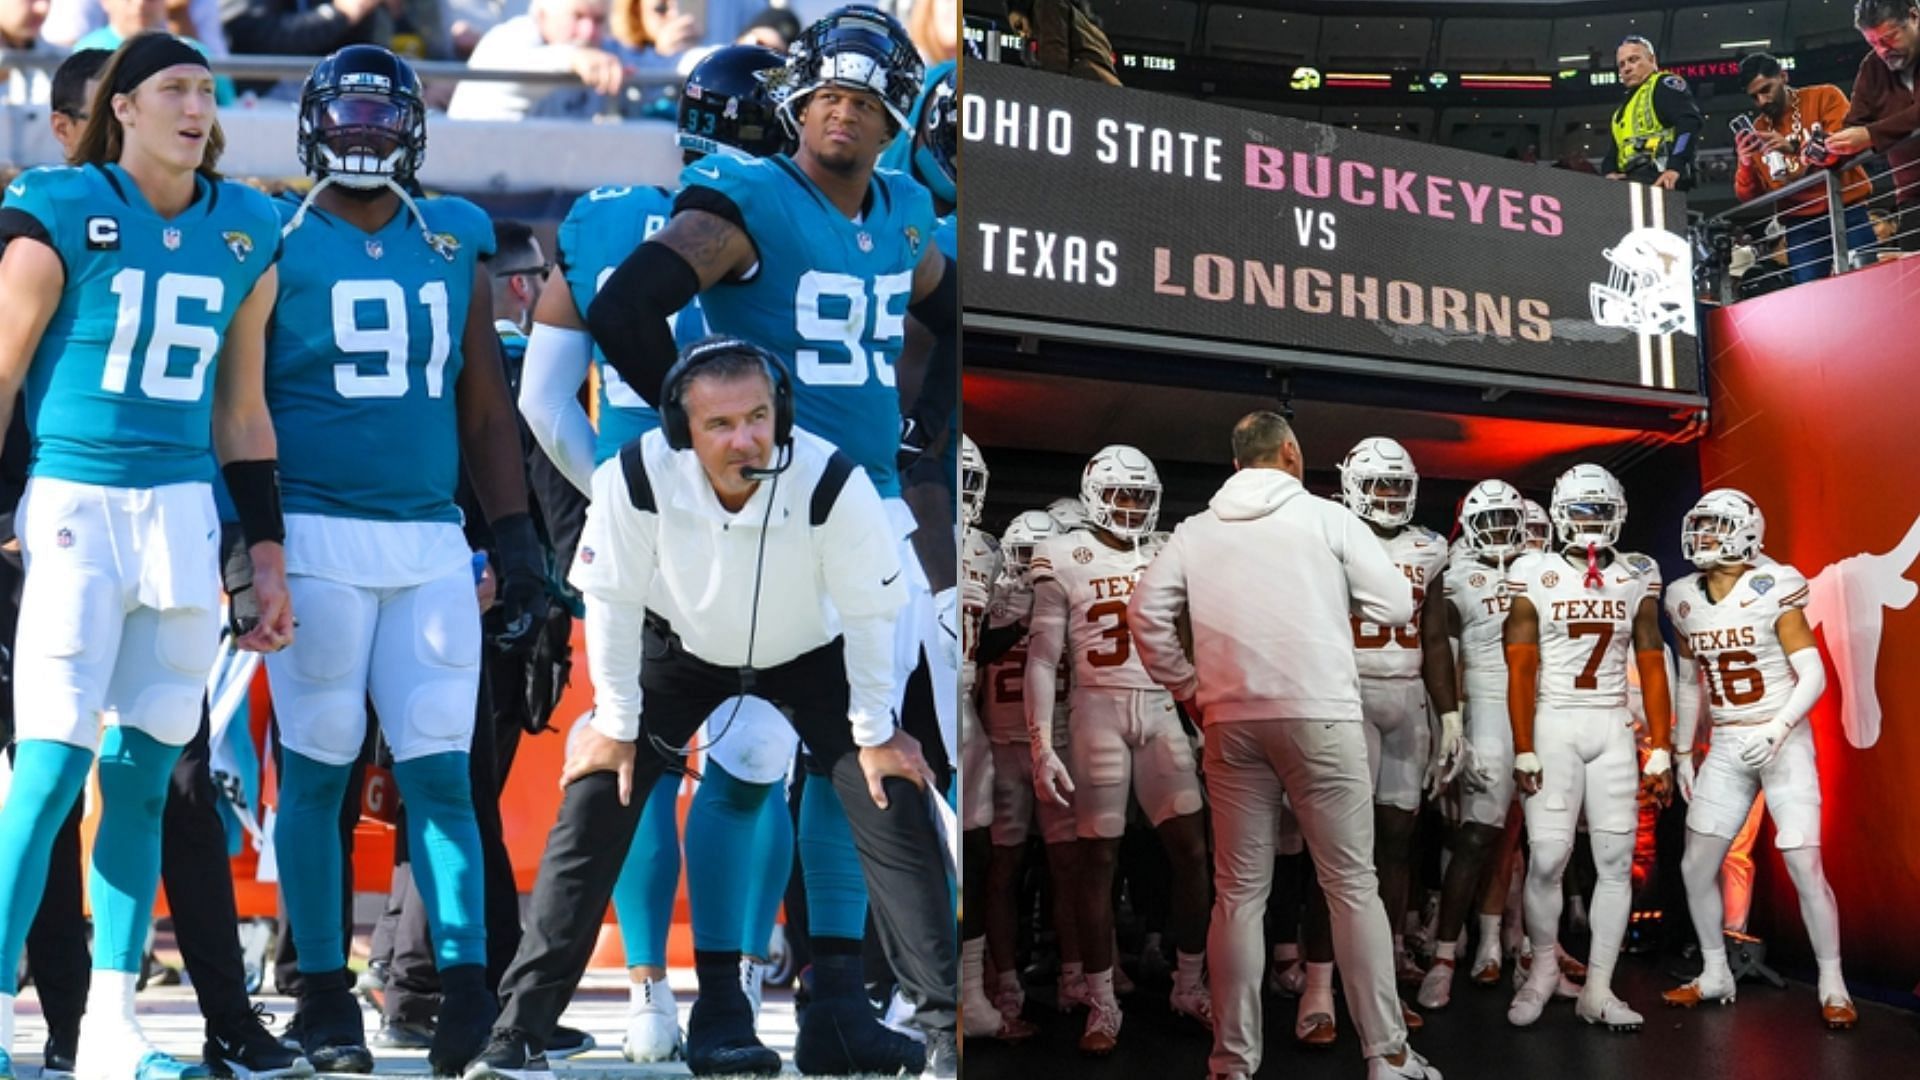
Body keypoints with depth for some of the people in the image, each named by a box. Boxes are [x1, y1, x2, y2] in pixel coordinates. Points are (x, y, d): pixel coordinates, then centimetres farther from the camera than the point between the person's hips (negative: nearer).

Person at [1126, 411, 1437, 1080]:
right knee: (1353, 886, 5)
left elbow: (1146, 613, 5)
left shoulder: (1197, 531, 10)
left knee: (1239, 893, 8)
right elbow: (1396, 607, 0)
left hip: (1231, 721, 3)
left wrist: (1187, 690, 14)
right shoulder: (1327, 518, 2)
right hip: (1320, 715, -2)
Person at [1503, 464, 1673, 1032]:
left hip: (1613, 728, 3)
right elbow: (1520, 669, -4)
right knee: (1547, 857, -8)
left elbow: (1652, 668, 8)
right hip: (1552, 725, -3)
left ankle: (1598, 989, 8)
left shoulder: (1637, 579, 7)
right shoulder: (1534, 576, -1)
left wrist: (1661, 749, 2)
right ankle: (1543, 969, 14)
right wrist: (1523, 750, -9)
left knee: (1616, 858, 0)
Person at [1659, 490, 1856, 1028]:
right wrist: (1683, 753, 16)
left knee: (1805, 867, -9)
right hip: (1726, 749, 5)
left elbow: (1813, 675, -12)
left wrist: (1777, 729, -26)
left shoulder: (1772, 591, -11)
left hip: (1784, 742, -5)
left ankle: (1832, 986, 6)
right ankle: (1715, 975, 18)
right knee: (1696, 866, 3)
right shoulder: (1686, 600, 4)